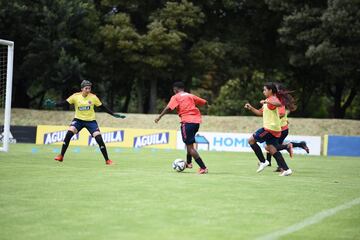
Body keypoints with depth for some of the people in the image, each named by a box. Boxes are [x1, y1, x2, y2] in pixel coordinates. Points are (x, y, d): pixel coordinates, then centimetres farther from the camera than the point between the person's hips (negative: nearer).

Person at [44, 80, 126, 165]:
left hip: (91, 121, 0)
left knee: (99, 139, -12)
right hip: (78, 119, 0)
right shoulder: (75, 96, -9)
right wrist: (54, 104, -24)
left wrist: (114, 114, -3)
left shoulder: (93, 97, -7)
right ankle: (61, 156, -9)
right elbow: (64, 103, -8)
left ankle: (107, 160, 1)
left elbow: (103, 107, 0)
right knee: (69, 134, -22)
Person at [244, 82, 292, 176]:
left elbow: (279, 104, -36)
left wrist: (266, 101, -43)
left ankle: (263, 162, -1)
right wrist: (251, 108, 17)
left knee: (251, 140, -4)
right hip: (273, 129, 10)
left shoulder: (273, 99, -11)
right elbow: (260, 113, 29)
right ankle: (286, 169, 1)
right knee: (272, 149, 8)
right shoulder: (268, 101, 22)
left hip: (270, 128, -10)